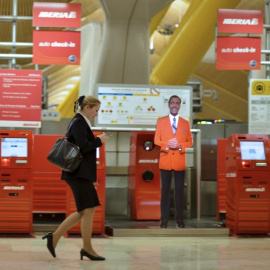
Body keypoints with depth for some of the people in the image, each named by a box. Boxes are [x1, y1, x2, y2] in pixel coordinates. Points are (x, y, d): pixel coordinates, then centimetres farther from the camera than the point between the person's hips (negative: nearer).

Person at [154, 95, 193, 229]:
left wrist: (180, 145, -13)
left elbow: (190, 142, 7)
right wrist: (167, 144, -15)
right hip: (165, 160, -1)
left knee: (179, 190, 3)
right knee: (165, 190, 2)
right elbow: (156, 140, 4)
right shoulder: (161, 121, 7)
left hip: (179, 161, 1)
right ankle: (164, 218, 5)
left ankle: (179, 218, 8)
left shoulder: (185, 123, 9)